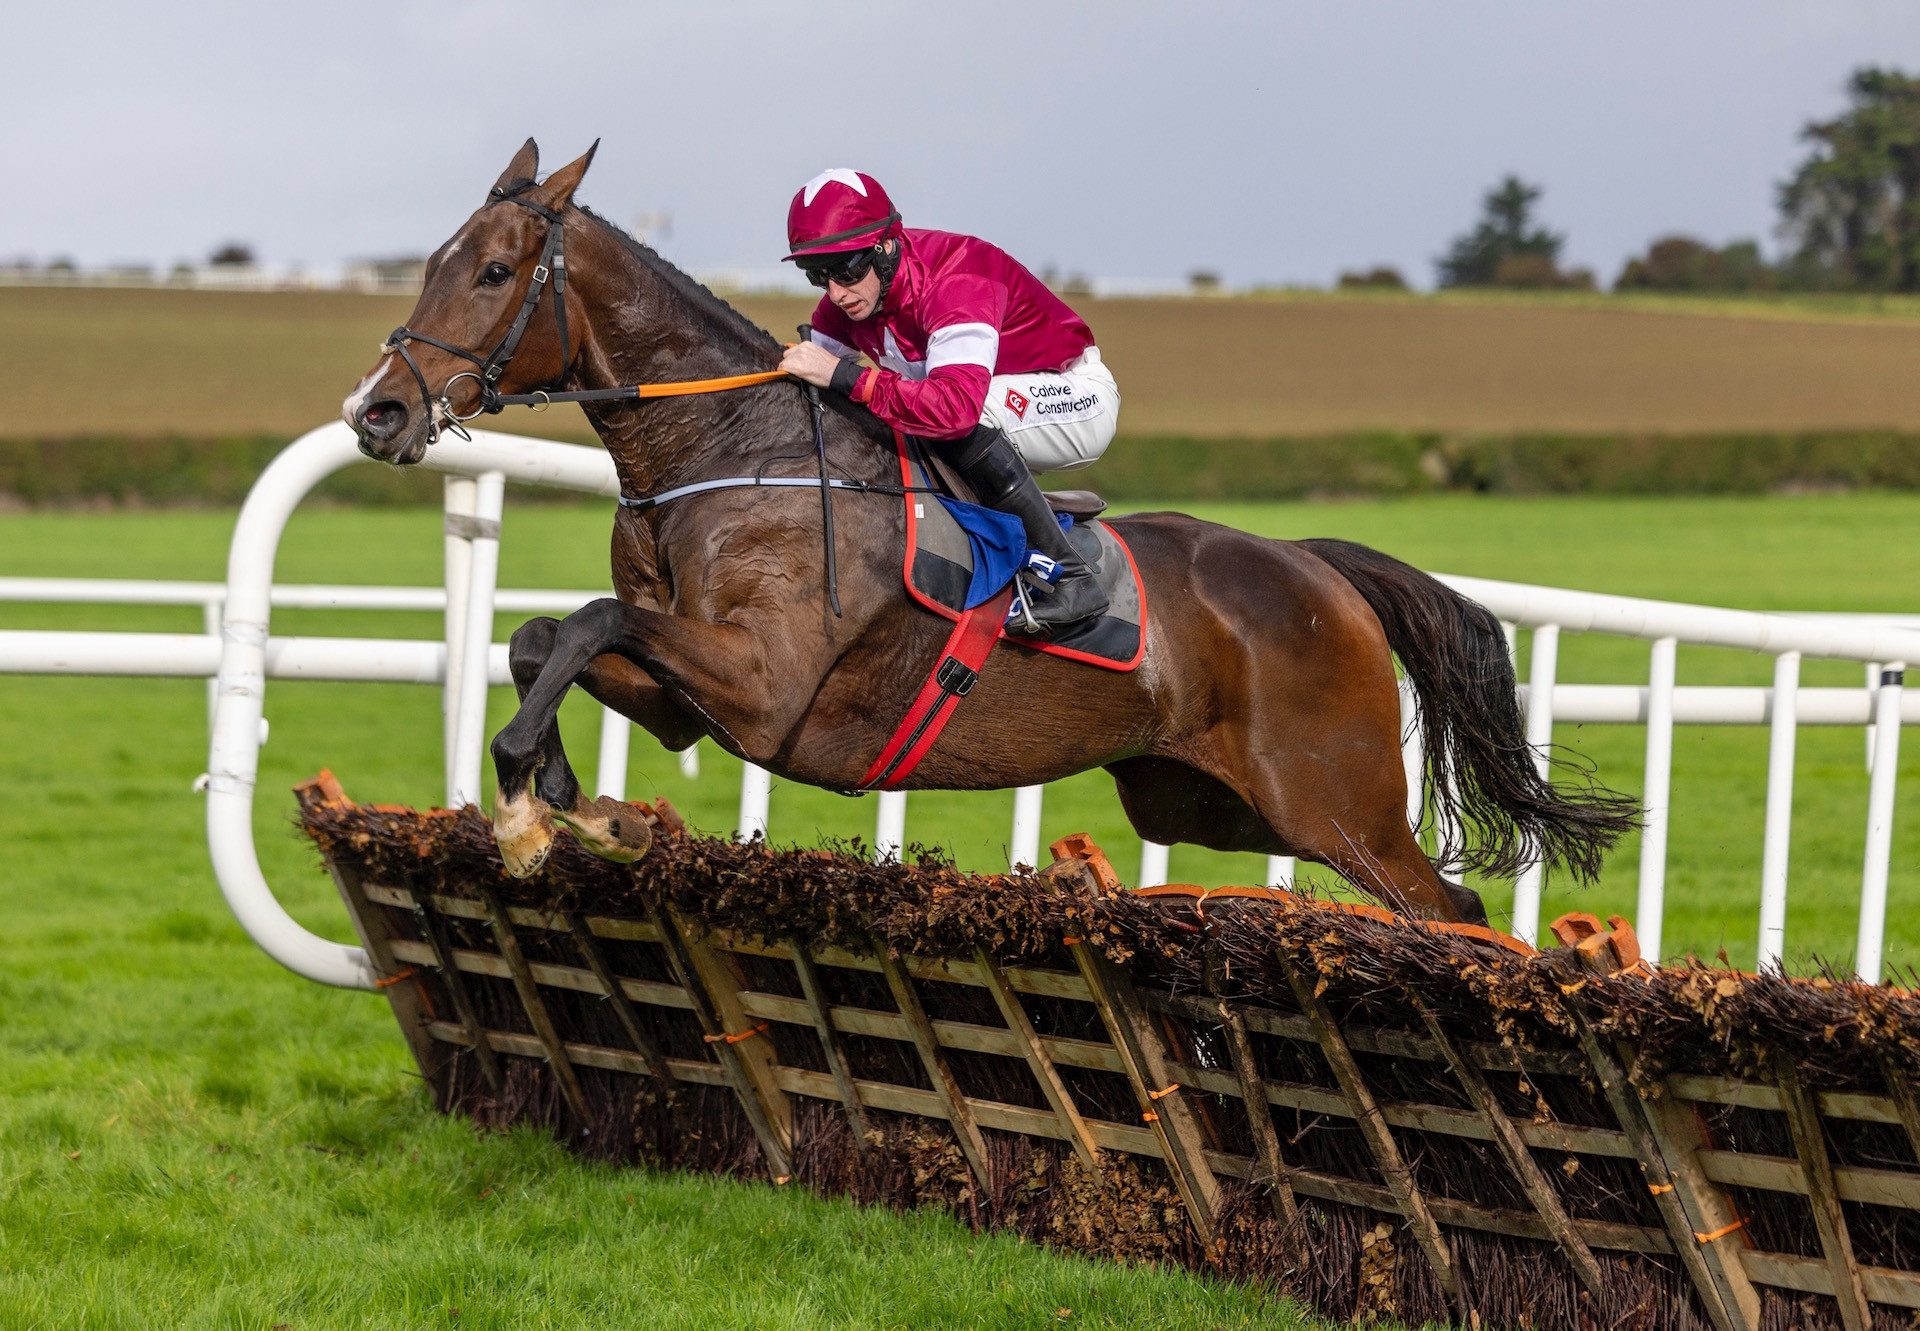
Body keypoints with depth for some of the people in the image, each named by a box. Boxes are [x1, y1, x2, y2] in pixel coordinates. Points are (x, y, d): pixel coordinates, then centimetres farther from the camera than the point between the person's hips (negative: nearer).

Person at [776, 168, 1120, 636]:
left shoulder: (957, 282, -34)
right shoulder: (849, 296, -9)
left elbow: (956, 404, -50)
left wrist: (843, 375, -50)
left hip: (1076, 397, -8)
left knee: (961, 418, -36)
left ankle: (1068, 576, -29)